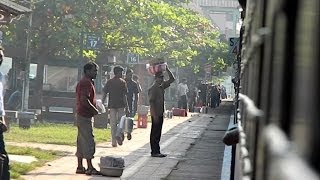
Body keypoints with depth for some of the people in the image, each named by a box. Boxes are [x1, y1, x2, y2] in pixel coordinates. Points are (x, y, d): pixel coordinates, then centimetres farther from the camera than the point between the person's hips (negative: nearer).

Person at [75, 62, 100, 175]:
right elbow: (84, 100, -25)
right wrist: (94, 110, -14)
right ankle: (90, 168, -7)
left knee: (81, 141, 11)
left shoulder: (84, 82, 17)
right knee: (88, 141, -8)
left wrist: (94, 108, 16)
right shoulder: (86, 83, -15)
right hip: (85, 116, -11)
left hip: (81, 115, 11)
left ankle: (80, 167, 15)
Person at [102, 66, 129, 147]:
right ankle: (118, 135, -13)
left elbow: (104, 94, 2)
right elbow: (124, 96, -8)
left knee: (113, 124, 7)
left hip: (112, 105, 3)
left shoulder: (109, 82, 5)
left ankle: (114, 142, 7)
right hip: (121, 105, -3)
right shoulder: (122, 82, -5)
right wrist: (127, 108, -6)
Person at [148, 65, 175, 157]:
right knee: (155, 133, -5)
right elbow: (151, 102, -18)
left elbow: (172, 79, 21)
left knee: (158, 133, 11)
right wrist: (155, 115, -22)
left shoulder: (162, 86, 12)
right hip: (156, 114, -9)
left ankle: (157, 151, 16)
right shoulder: (153, 88, -13)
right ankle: (154, 152, -3)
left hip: (160, 114, 9)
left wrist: (167, 70, 10)